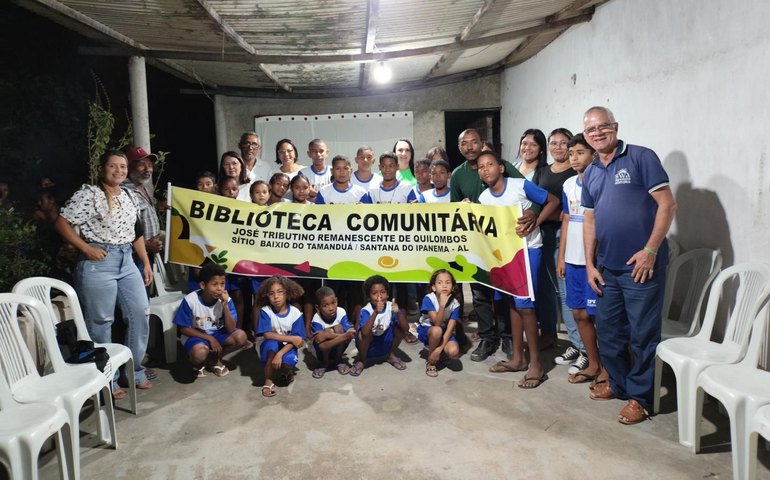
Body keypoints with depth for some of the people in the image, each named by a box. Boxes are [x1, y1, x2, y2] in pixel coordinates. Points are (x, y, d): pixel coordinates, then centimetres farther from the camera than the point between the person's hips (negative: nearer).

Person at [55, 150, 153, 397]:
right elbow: (62, 223, -9)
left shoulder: (129, 196, 12)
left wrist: (146, 263, 13)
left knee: (140, 313, 8)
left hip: (126, 261, 7)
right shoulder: (88, 193, -8)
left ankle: (136, 371, 24)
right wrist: (86, 248, -14)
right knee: (101, 322, 3)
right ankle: (107, 381, 16)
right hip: (98, 263, -7)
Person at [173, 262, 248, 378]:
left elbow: (230, 330, -20)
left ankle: (214, 359, 4)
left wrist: (225, 305, -31)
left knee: (241, 336, -23)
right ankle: (198, 363, 4)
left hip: (217, 333, 4)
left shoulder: (225, 300, -16)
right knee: (200, 353, -37)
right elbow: (184, 329, -13)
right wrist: (210, 338, -19)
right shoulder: (190, 300, -23)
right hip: (195, 334, -4)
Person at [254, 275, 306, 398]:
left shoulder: (295, 313, -13)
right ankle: (268, 381, -18)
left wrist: (280, 354, -31)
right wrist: (292, 338, -25)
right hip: (270, 348, 0)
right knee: (272, 343, -34)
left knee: (288, 360, -33)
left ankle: (286, 370, 7)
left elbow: (297, 339, -16)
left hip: (287, 348, 0)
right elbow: (267, 335, -21)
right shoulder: (265, 311, -14)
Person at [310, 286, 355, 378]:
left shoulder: (341, 312, -21)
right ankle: (325, 363, -7)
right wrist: (343, 336, -47)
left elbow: (350, 332, -28)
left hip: (338, 348, 2)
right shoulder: (317, 320, -27)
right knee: (328, 331, -31)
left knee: (338, 328, -26)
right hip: (322, 352, -2)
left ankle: (338, 360, -7)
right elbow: (321, 343, -35)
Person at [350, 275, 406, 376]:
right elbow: (365, 332, -41)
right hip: (368, 347, -2)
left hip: (386, 344, 3)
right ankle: (362, 361, -2)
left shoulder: (391, 307, -16)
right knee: (362, 334, -33)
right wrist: (375, 313, -50)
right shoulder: (366, 311, -23)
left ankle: (392, 355, 6)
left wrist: (397, 313, -40)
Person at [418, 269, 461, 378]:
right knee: (437, 331, -37)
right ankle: (430, 362, -13)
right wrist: (442, 305, -41)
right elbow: (437, 324, -28)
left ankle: (437, 352, 9)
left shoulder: (455, 304, -16)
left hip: (445, 333, 2)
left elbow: (449, 329, -19)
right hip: (426, 330, -2)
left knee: (454, 352, -28)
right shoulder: (428, 299, -23)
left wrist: (440, 348, -29)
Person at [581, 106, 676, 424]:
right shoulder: (590, 174, 13)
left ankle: (640, 396, 19)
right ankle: (618, 383, 35)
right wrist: (589, 264, 9)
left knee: (642, 333, 3)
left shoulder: (641, 157, -6)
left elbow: (667, 204, -11)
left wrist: (650, 250, -16)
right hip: (606, 267, 7)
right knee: (608, 330, 16)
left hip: (641, 265, -6)